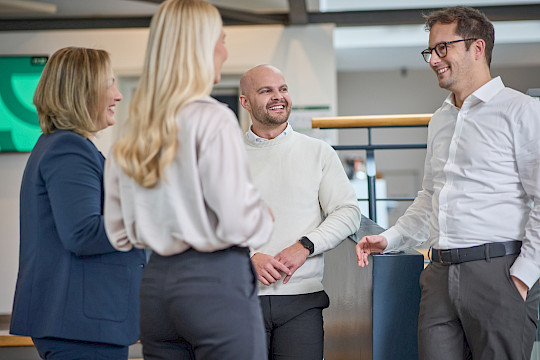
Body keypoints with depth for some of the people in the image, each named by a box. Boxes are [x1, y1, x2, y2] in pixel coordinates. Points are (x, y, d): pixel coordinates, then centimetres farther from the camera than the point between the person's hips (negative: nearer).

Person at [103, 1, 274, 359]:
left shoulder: (135, 128, 8)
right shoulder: (213, 120, -13)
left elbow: (118, 230, 12)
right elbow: (237, 222, -17)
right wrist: (267, 220, 3)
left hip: (156, 280, 7)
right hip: (216, 280, -7)